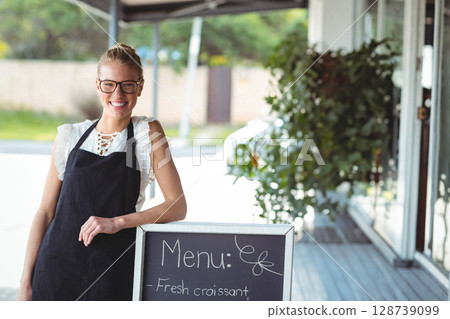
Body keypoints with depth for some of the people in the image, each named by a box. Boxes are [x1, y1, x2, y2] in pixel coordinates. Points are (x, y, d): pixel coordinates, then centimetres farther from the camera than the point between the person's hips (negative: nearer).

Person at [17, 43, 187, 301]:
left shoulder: (148, 133, 1)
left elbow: (177, 207, -4)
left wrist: (117, 222, -15)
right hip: (56, 266, 2)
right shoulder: (70, 137, 7)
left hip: (111, 271, -2)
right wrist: (26, 282, 4)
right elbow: (46, 212, 8)